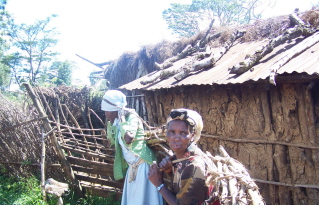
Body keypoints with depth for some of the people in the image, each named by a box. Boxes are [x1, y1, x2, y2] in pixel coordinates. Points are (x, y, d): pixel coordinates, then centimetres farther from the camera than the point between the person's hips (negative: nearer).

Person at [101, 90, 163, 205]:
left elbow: (128, 139, -31)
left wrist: (122, 118, -20)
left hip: (143, 165, -9)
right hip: (131, 167, 9)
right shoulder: (119, 121, 8)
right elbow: (112, 140, 20)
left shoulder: (131, 116, -15)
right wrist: (111, 122, 9)